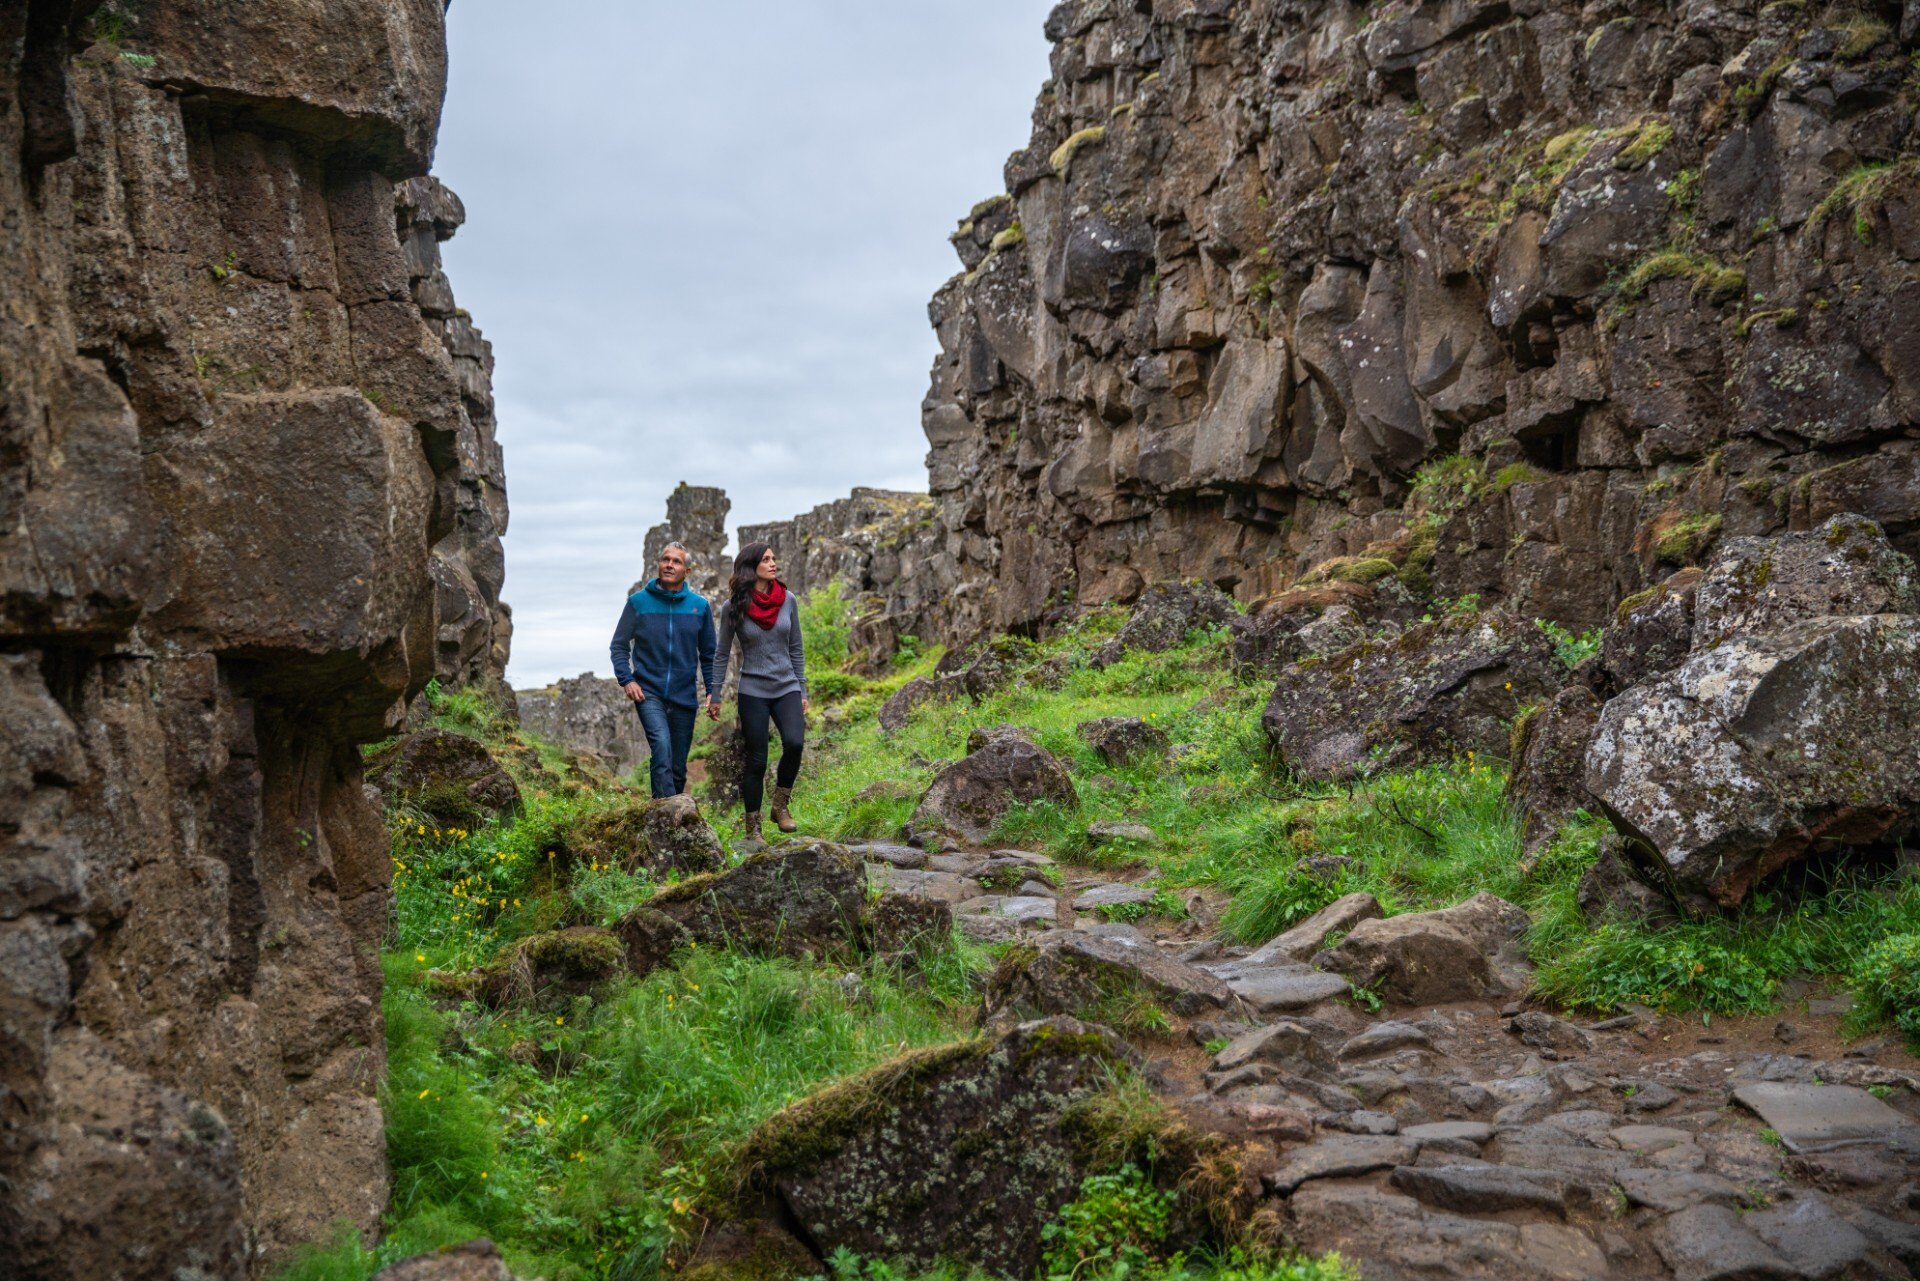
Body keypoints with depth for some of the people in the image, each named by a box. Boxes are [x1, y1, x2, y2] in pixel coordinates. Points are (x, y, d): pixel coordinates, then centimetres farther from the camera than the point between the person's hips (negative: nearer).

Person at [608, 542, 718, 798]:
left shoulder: (700, 606, 5)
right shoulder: (638, 602, 0)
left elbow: (708, 654, 12)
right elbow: (619, 645, 5)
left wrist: (713, 691, 4)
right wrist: (626, 679, -9)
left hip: (684, 696, 3)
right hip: (648, 691, -3)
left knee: (678, 767, 8)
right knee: (661, 745, -25)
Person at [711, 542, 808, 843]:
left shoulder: (787, 600, 3)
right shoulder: (733, 607, -4)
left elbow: (796, 649, 10)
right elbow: (723, 654, 4)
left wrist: (803, 692, 10)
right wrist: (715, 696, 3)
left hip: (787, 687, 2)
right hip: (753, 691, -2)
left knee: (794, 743, -22)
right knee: (756, 761, -1)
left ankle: (781, 805, -1)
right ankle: (753, 828, 12)